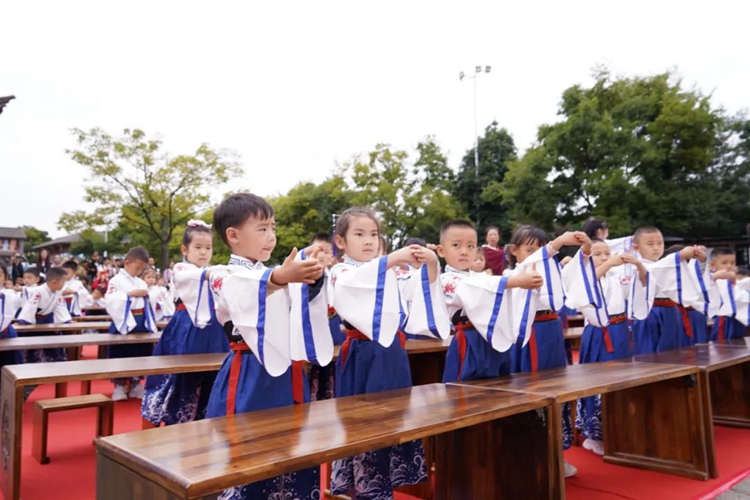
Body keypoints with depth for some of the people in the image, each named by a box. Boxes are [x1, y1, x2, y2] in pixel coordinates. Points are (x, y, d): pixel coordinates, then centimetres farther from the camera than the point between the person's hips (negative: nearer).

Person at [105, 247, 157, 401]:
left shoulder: (142, 283, 11)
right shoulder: (116, 281, -7)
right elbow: (110, 301, -20)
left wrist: (151, 324, 7)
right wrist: (130, 294, -20)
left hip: (141, 324, 6)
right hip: (124, 324, -5)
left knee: (141, 354, 11)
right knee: (120, 355, 2)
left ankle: (136, 385, 25)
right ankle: (119, 386, 16)